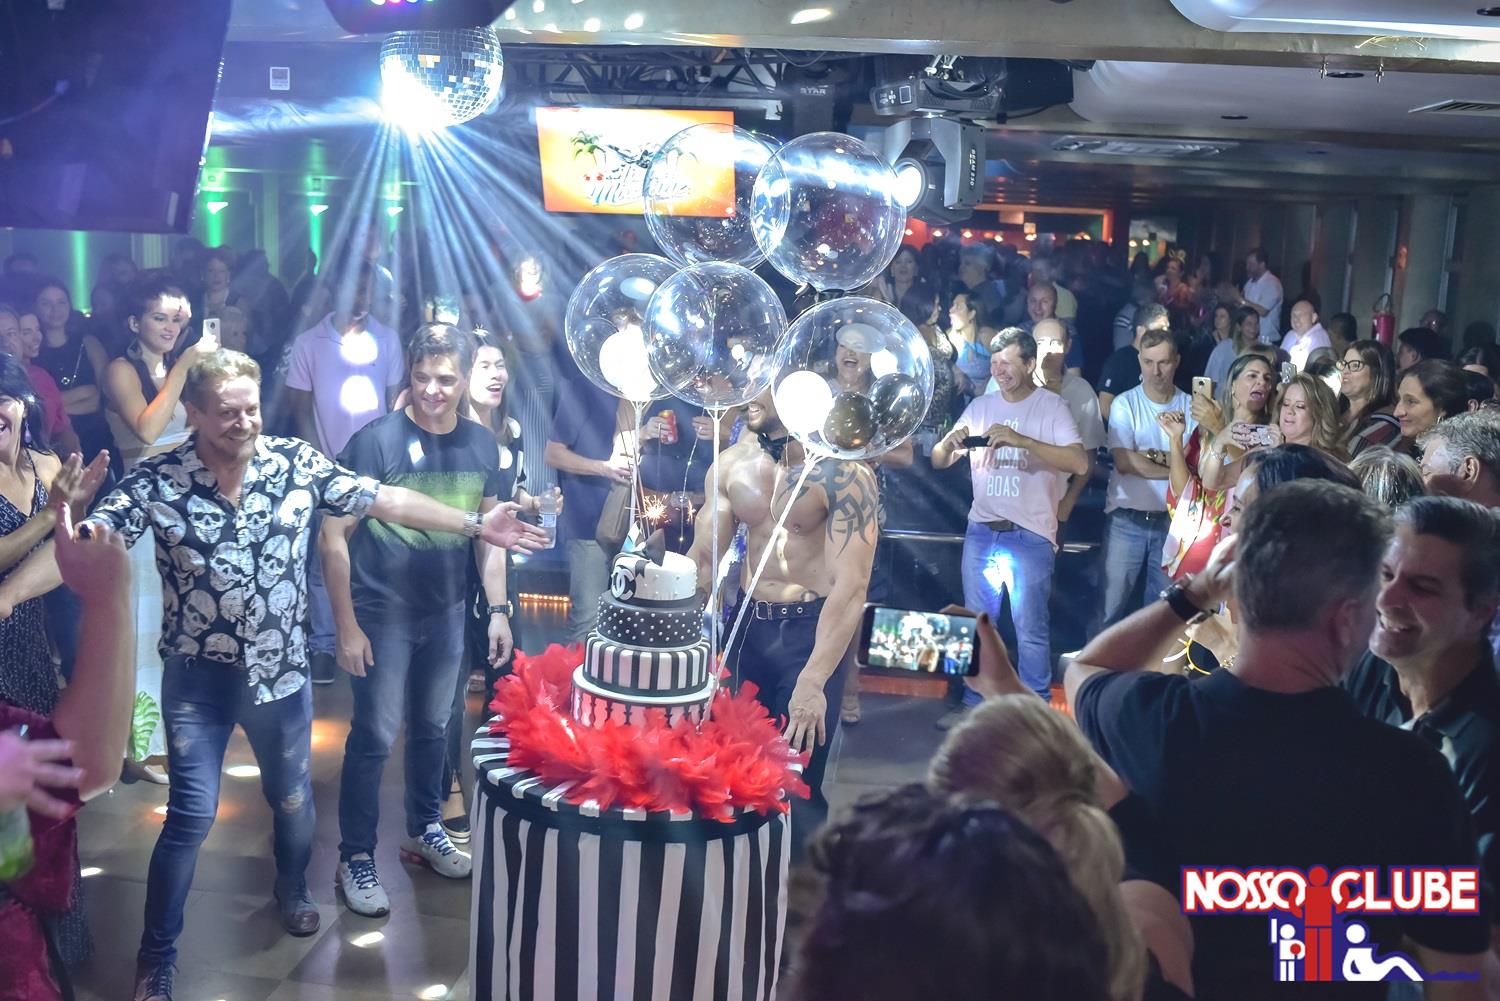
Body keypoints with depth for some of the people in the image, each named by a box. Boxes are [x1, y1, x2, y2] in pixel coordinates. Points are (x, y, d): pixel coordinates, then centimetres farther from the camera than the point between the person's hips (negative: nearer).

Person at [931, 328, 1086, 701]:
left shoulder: (1051, 406, -4)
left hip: (1030, 535, -5)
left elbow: (1080, 463, -19)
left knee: (1031, 630, -1)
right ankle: (975, 704, 26)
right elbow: (938, 462, 10)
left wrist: (1021, 440, -27)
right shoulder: (980, 406, 9)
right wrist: (949, 443, -14)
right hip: (981, 531, 5)